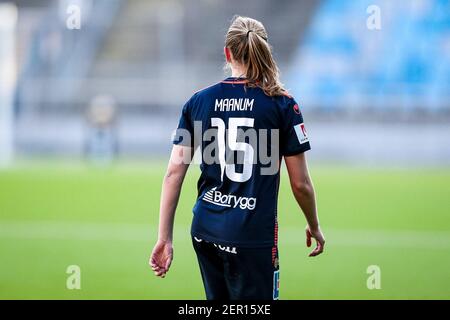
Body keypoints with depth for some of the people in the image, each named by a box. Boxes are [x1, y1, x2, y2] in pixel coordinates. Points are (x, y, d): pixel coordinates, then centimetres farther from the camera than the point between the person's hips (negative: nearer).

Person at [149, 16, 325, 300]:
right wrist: (314, 227, 16)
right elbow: (301, 184, -1)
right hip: (254, 235, -4)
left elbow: (174, 173, 2)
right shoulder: (282, 103, -4)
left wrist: (164, 239, 5)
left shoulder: (198, 101, 5)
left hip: (205, 231, 4)